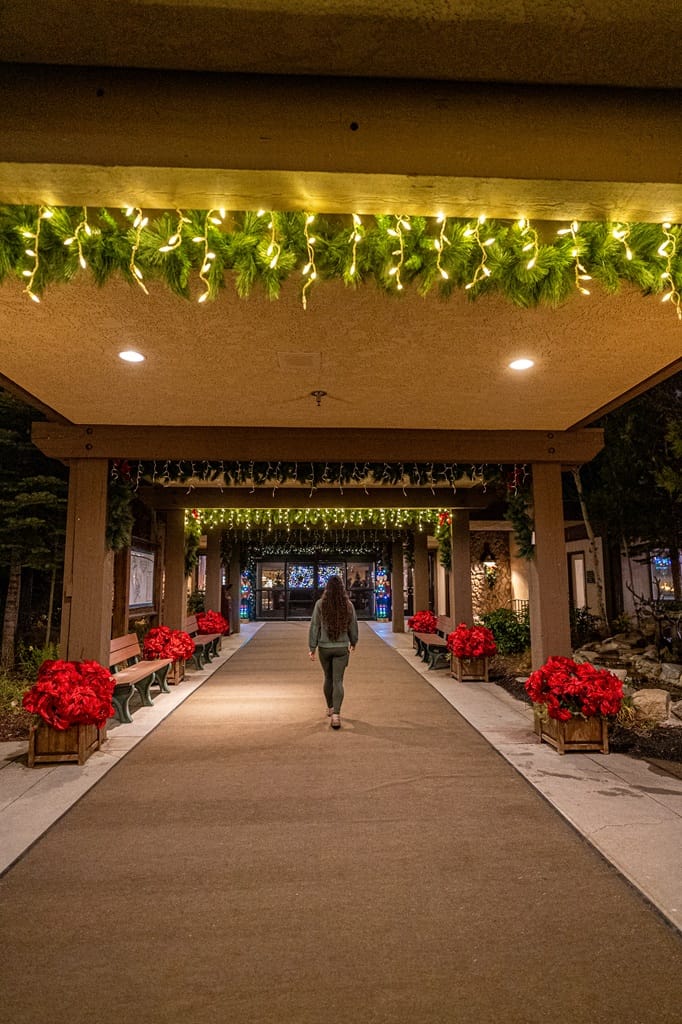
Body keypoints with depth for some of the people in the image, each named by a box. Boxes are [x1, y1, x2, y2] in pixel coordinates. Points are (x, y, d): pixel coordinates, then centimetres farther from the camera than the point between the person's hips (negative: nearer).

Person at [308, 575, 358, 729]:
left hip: (324, 647, 1)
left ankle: (330, 708, 36)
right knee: (338, 681, 0)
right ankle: (336, 714, -12)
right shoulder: (348, 605, -5)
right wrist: (353, 642, 22)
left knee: (328, 678, 19)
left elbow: (314, 627, -8)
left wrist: (312, 648, -1)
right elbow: (353, 627, 5)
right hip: (342, 647, -1)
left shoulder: (320, 604, -9)